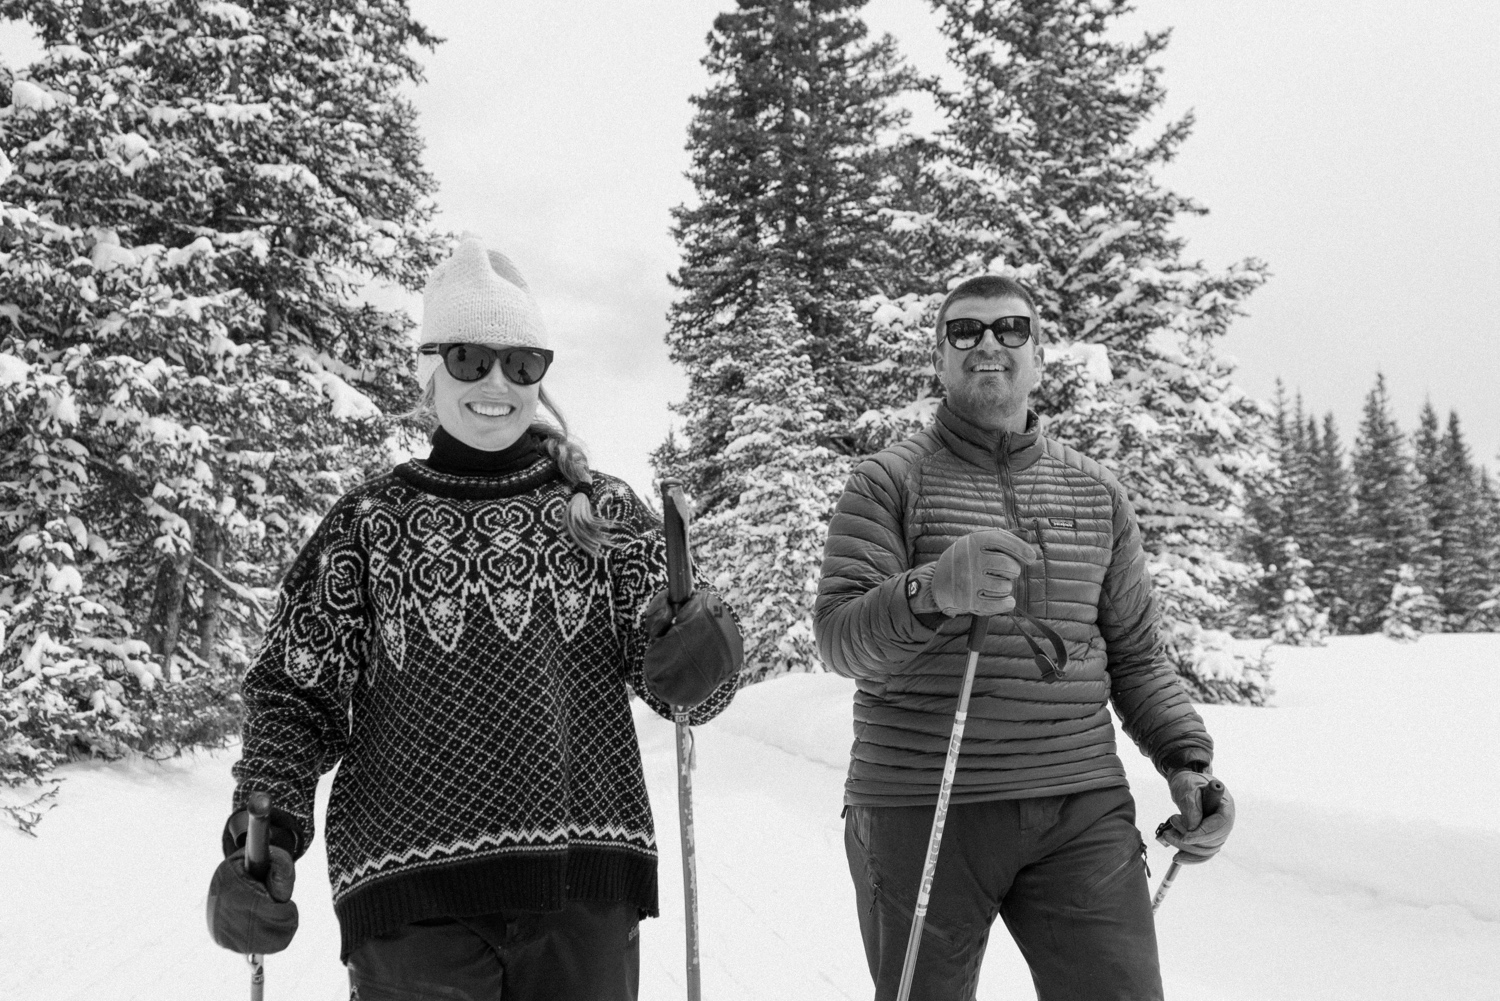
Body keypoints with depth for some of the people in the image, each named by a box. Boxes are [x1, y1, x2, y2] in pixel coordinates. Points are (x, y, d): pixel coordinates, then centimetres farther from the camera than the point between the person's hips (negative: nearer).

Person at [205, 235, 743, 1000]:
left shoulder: (598, 508, 10)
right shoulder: (369, 523, 8)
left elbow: (665, 669, 7)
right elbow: (297, 696, 8)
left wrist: (702, 659, -17)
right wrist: (262, 836, -8)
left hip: (586, 881, 2)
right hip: (412, 887, -1)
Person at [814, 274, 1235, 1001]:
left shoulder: (1097, 493, 13)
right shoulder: (888, 482, 1)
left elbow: (1135, 655, 15)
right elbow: (838, 637, -11)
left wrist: (1187, 760, -1)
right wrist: (932, 593, -30)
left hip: (1082, 814, 3)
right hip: (920, 815, -2)